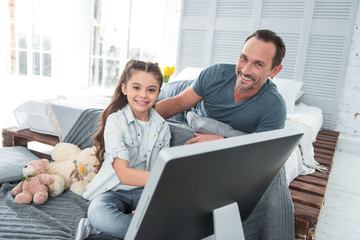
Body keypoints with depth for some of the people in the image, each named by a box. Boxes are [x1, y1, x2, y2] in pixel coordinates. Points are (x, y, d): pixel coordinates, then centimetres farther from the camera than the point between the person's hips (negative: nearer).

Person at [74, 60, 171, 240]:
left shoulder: (162, 126, 2)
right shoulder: (115, 121, -12)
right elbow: (124, 175, -20)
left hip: (144, 191, 5)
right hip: (113, 191, -4)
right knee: (98, 212, -37)